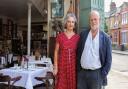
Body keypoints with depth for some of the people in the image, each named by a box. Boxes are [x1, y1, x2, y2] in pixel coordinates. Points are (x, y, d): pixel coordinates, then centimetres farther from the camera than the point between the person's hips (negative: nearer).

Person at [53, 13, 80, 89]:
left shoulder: (77, 37, 1)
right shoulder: (60, 36, -1)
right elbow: (56, 52, 1)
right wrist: (55, 67, -3)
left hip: (73, 66, 1)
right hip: (62, 65, -1)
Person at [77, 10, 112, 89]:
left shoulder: (105, 38, -4)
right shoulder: (83, 34, 3)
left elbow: (108, 59, -2)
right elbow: (78, 53, 8)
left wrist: (103, 75, -6)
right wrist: (78, 70, 4)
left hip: (96, 74, -2)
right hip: (82, 73, 2)